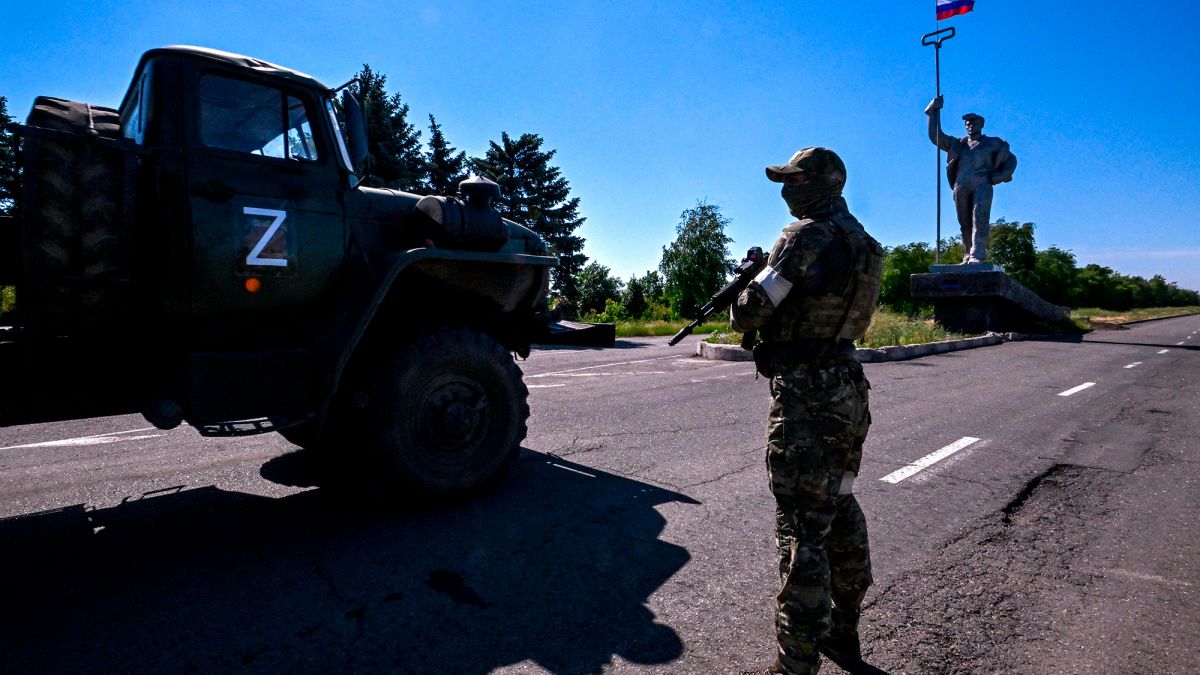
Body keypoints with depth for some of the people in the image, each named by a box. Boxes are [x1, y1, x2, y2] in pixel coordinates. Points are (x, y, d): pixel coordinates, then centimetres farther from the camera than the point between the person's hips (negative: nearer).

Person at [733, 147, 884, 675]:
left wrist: (740, 308, 7)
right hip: (848, 390, 9)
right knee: (840, 509, 19)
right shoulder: (863, 242, 14)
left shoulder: (808, 237, -14)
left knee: (802, 527, -3)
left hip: (805, 397, -9)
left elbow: (750, 313, -14)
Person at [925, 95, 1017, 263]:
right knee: (965, 224, -2)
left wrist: (999, 176, 6)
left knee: (979, 218, -19)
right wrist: (934, 112, 20)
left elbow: (1011, 159, 25)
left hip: (982, 184, -2)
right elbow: (935, 136, 24)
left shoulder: (992, 143, 23)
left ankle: (977, 256, -30)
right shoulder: (958, 144, 28)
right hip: (961, 186, 2)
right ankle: (967, 256, -1)